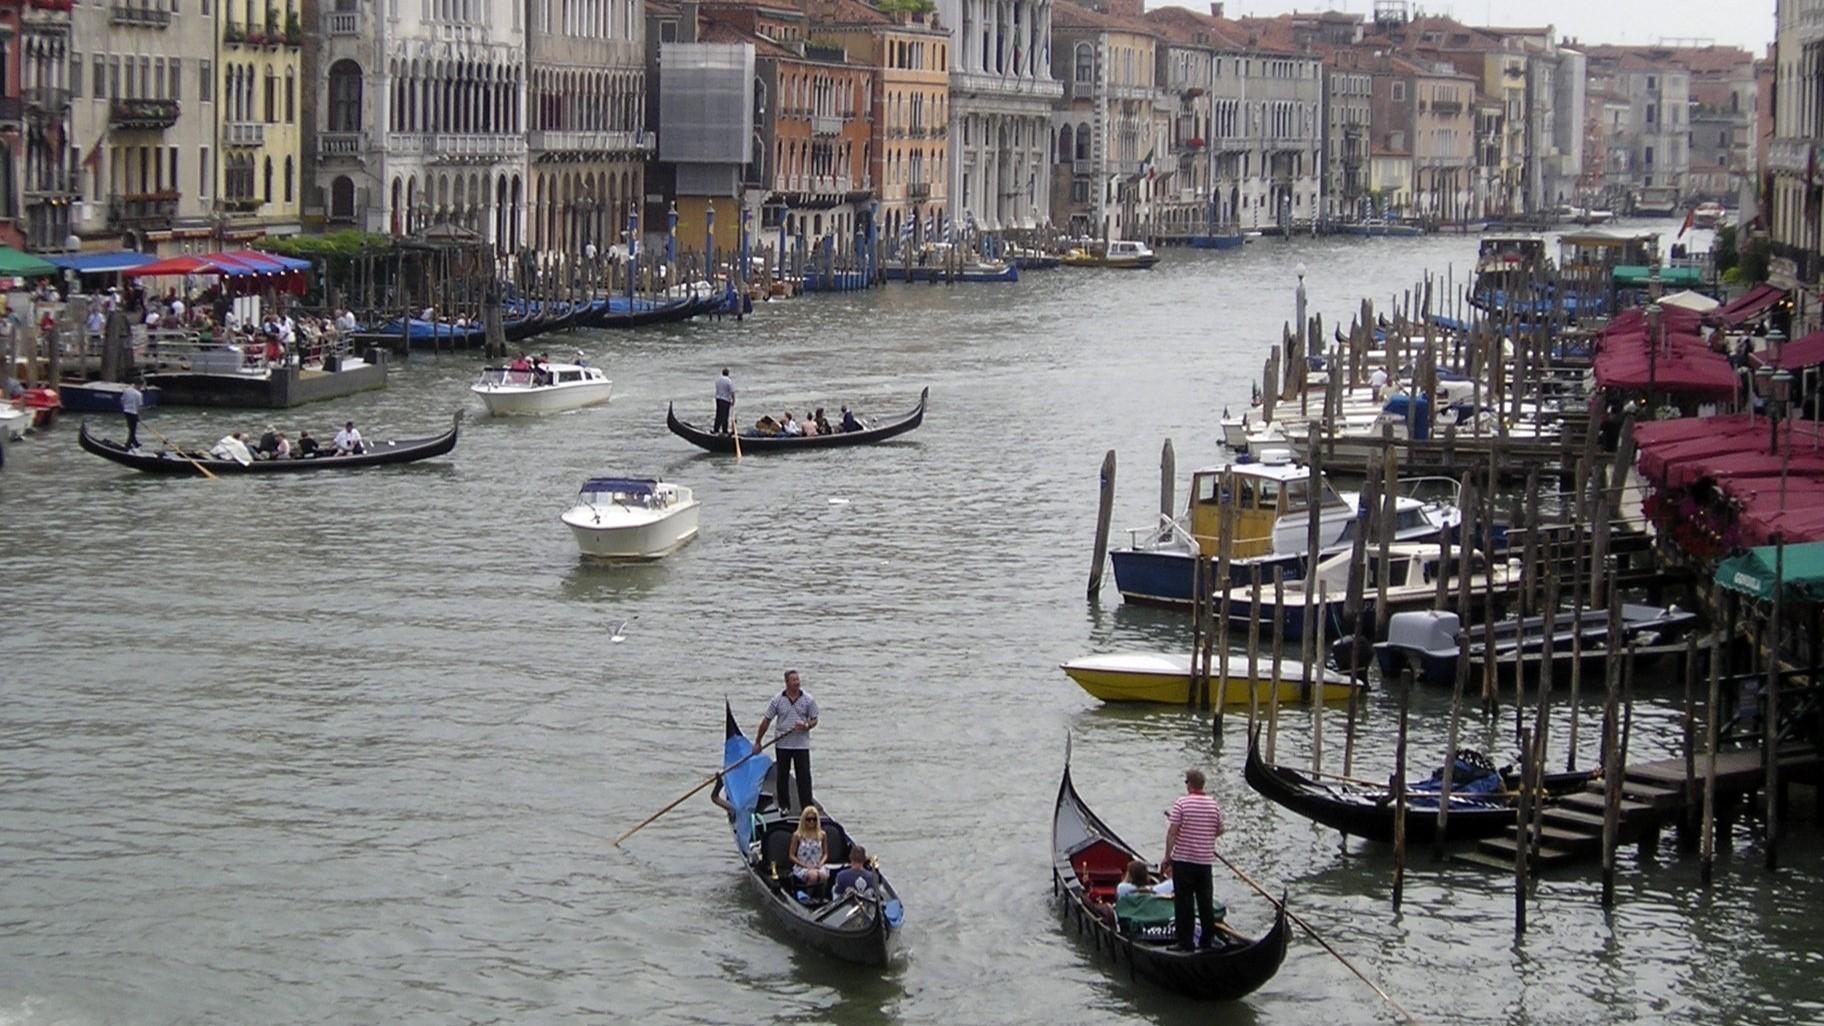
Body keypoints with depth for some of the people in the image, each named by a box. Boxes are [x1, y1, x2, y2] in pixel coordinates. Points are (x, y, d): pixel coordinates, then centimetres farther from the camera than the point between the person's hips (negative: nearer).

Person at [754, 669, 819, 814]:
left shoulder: (808, 700, 0)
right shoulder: (778, 700, 0)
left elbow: (814, 720, 6)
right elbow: (766, 721, 5)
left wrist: (807, 726, -18)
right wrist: (757, 742, 7)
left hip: (802, 745, -1)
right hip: (782, 745, 1)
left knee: (804, 777, -4)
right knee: (782, 777, 8)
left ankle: (807, 808, -1)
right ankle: (783, 807, 20)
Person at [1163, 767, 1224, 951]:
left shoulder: (1181, 803, -11)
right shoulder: (1214, 805, 1)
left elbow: (1172, 831, -13)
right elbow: (1219, 831, 11)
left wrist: (1167, 855, -5)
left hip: (1183, 860, -4)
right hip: (1205, 860, 4)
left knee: (1184, 903, 1)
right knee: (1206, 902, 12)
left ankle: (1185, 943, 2)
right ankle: (1208, 941, 16)